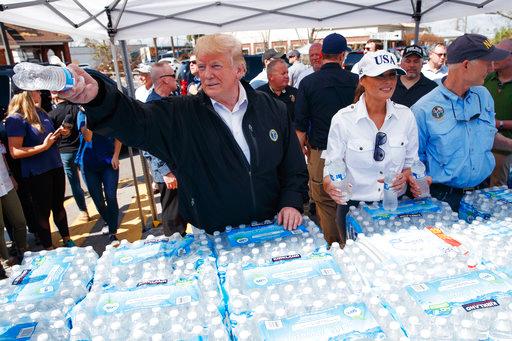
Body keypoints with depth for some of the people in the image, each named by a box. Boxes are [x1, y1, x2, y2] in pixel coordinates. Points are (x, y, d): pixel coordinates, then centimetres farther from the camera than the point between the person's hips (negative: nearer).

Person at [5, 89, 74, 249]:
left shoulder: (40, 113, 6)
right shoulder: (15, 119, -15)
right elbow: (15, 152, -20)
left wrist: (59, 133, 0)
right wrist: (44, 146, -25)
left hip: (56, 167, 7)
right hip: (37, 173, -7)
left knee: (59, 206, 18)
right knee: (43, 211, 7)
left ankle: (67, 240, 33)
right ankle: (49, 250, 22)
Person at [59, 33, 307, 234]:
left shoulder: (272, 110, -2)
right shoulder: (180, 115, -7)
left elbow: (295, 168, 4)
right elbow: (136, 120, -25)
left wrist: (291, 203, -9)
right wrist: (97, 97, -44)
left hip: (271, 230, 2)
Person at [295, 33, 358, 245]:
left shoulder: (308, 82, -7)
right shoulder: (354, 81, -2)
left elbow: (300, 123, -5)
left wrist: (302, 146, 10)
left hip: (320, 151, -2)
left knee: (325, 202, 9)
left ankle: (332, 246, 20)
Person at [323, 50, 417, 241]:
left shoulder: (405, 115, -2)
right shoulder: (343, 119, -11)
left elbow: (412, 161, 9)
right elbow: (332, 164, -9)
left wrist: (405, 175, -12)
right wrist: (329, 184, -29)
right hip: (354, 207, -3)